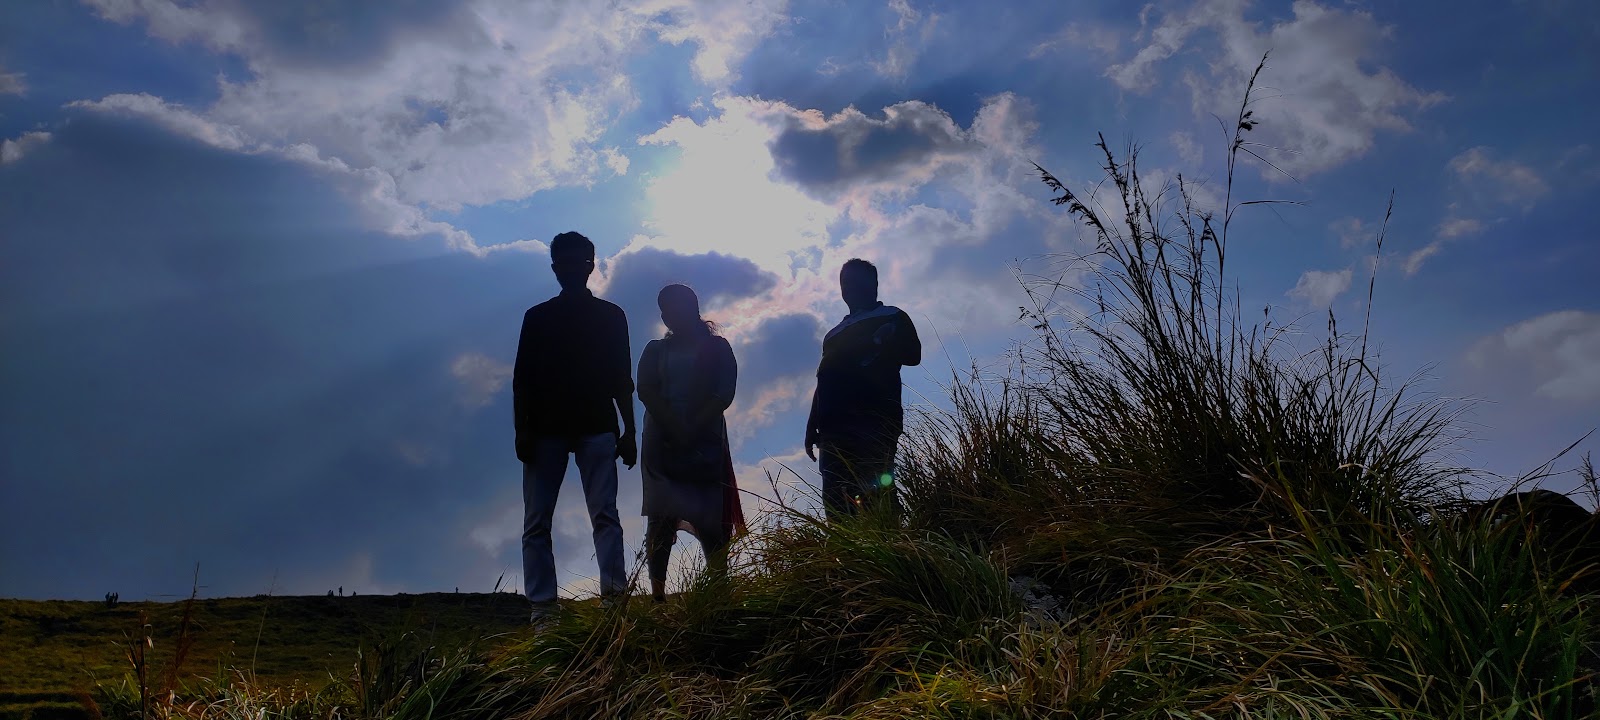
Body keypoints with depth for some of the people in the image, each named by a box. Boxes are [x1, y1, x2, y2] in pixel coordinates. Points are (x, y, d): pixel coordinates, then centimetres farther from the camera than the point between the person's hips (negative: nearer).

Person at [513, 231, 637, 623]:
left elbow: (622, 380, 10)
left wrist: (629, 431, 2)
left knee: (605, 515, -12)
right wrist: (522, 430, -3)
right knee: (536, 523, -4)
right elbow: (522, 380, 8)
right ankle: (542, 610, -3)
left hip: (597, 429, -1)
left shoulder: (611, 316, 12)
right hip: (546, 429, 1)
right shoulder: (537, 316, 13)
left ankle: (613, 597, -18)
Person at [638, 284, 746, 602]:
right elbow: (646, 390, 1)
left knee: (711, 518, -9)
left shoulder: (717, 348, 11)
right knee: (661, 517, -5)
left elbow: (724, 393, -1)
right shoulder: (656, 350, 17)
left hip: (705, 441, -2)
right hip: (663, 441, 2)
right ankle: (657, 592, -7)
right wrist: (675, 427, -14)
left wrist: (693, 427, -14)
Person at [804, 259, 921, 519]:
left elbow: (913, 355, 2)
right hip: (835, 426, 5)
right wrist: (812, 425, 18)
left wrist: (873, 346, -12)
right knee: (835, 497, -9)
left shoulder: (892, 318, 16)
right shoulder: (834, 334, 31)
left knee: (877, 488, -20)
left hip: (874, 418, -5)